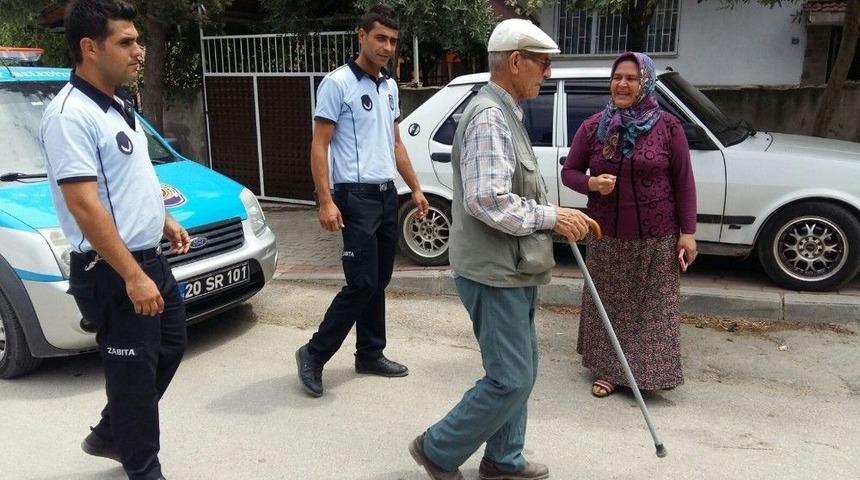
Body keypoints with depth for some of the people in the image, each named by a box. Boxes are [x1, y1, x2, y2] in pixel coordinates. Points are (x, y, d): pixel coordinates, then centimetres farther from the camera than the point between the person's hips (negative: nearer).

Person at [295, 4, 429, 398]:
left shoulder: (390, 86, 14)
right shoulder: (337, 83, -10)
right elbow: (319, 146, -13)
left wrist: (415, 188, 18)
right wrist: (326, 201, -20)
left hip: (387, 195, 8)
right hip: (356, 196, -8)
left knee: (378, 282, 12)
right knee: (362, 284, -10)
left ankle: (370, 354, 24)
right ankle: (314, 354, 5)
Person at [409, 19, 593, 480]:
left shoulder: (506, 114, 15)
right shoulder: (489, 116, -18)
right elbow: (488, 201, -28)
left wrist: (559, 217, 10)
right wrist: (552, 217, -17)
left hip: (511, 270, 10)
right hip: (493, 272, -10)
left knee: (518, 371, 17)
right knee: (511, 378, -3)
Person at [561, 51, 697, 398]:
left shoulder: (667, 127, -3)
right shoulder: (593, 127, 1)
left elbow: (683, 182, -1)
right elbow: (569, 171, 8)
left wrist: (687, 232, -4)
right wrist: (592, 182, -14)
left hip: (656, 238, -1)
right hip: (606, 236, 2)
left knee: (653, 306, 7)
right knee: (608, 303, 11)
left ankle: (650, 370, 22)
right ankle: (607, 369, 25)